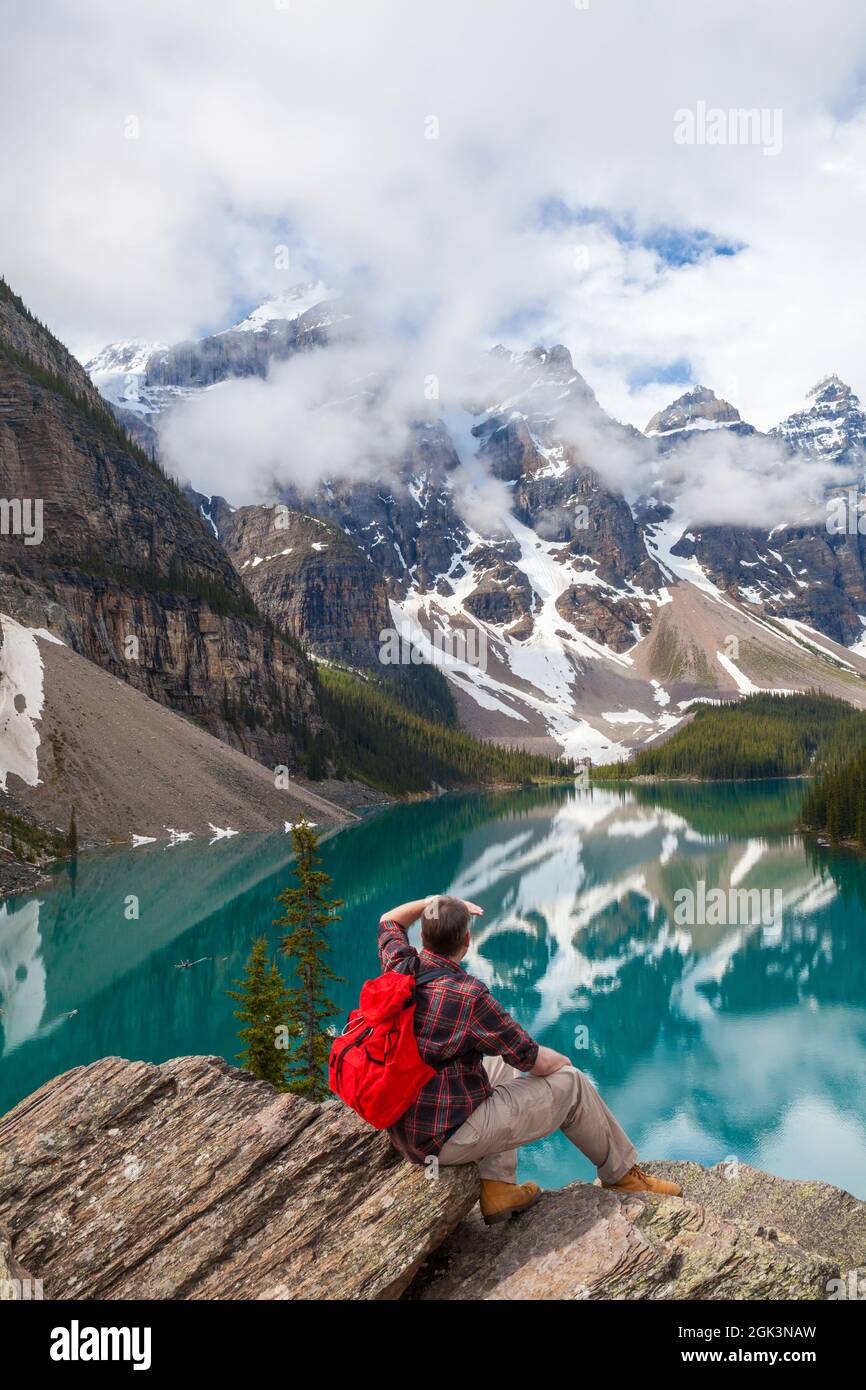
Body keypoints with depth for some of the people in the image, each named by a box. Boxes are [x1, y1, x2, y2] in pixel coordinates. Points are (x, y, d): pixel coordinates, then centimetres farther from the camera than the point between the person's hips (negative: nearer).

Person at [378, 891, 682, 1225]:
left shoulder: (400, 969, -6)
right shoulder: (469, 995, -24)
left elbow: (390, 920, 20)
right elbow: (535, 1060, -11)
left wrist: (435, 901, 15)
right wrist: (561, 1061, 10)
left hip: (402, 1130, 8)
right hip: (449, 1138, -7)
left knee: (498, 1064, 28)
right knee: (570, 1083, 4)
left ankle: (497, 1187, 21)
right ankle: (622, 1172, 28)